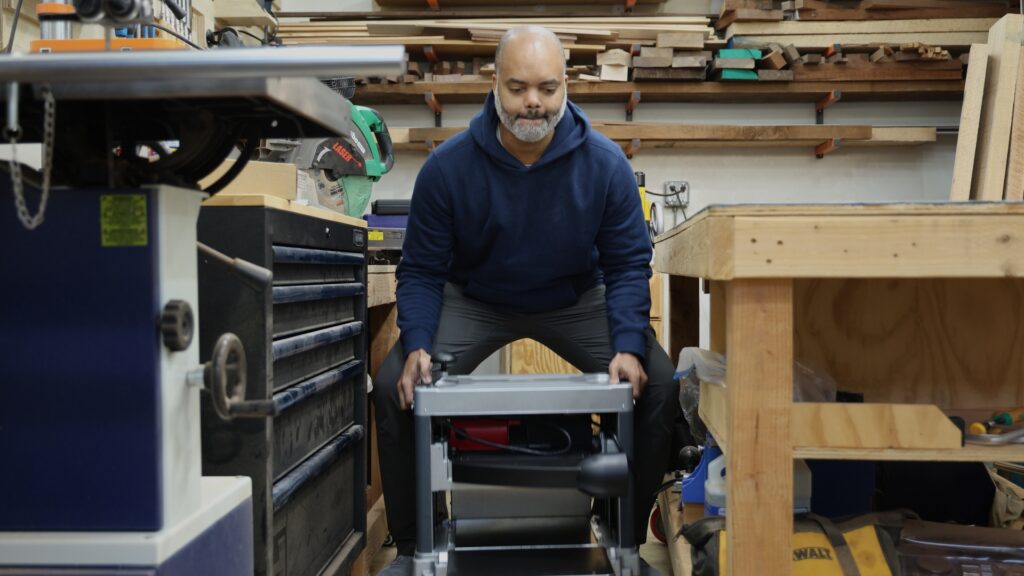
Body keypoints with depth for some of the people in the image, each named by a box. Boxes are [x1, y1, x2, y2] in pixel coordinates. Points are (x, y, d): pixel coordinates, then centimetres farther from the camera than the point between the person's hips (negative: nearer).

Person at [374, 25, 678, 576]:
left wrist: (629, 348, -27)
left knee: (657, 385, -19)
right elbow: (421, 271, -11)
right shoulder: (447, 166, -19)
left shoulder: (605, 164, -18)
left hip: (578, 302, 1)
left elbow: (628, 264, -12)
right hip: (474, 301, 0)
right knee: (395, 385, -21)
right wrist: (417, 345, -28)